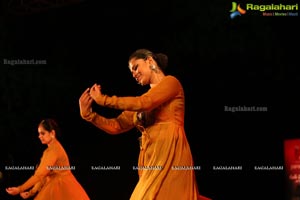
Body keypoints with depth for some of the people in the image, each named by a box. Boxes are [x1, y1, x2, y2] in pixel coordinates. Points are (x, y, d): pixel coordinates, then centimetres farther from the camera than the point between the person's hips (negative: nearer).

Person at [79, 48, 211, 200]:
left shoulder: (171, 82, 3)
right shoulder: (144, 100, 22)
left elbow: (142, 103, -12)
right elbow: (116, 126, 16)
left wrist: (103, 99, -5)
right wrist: (89, 114, 3)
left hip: (169, 154, -7)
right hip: (150, 158, 7)